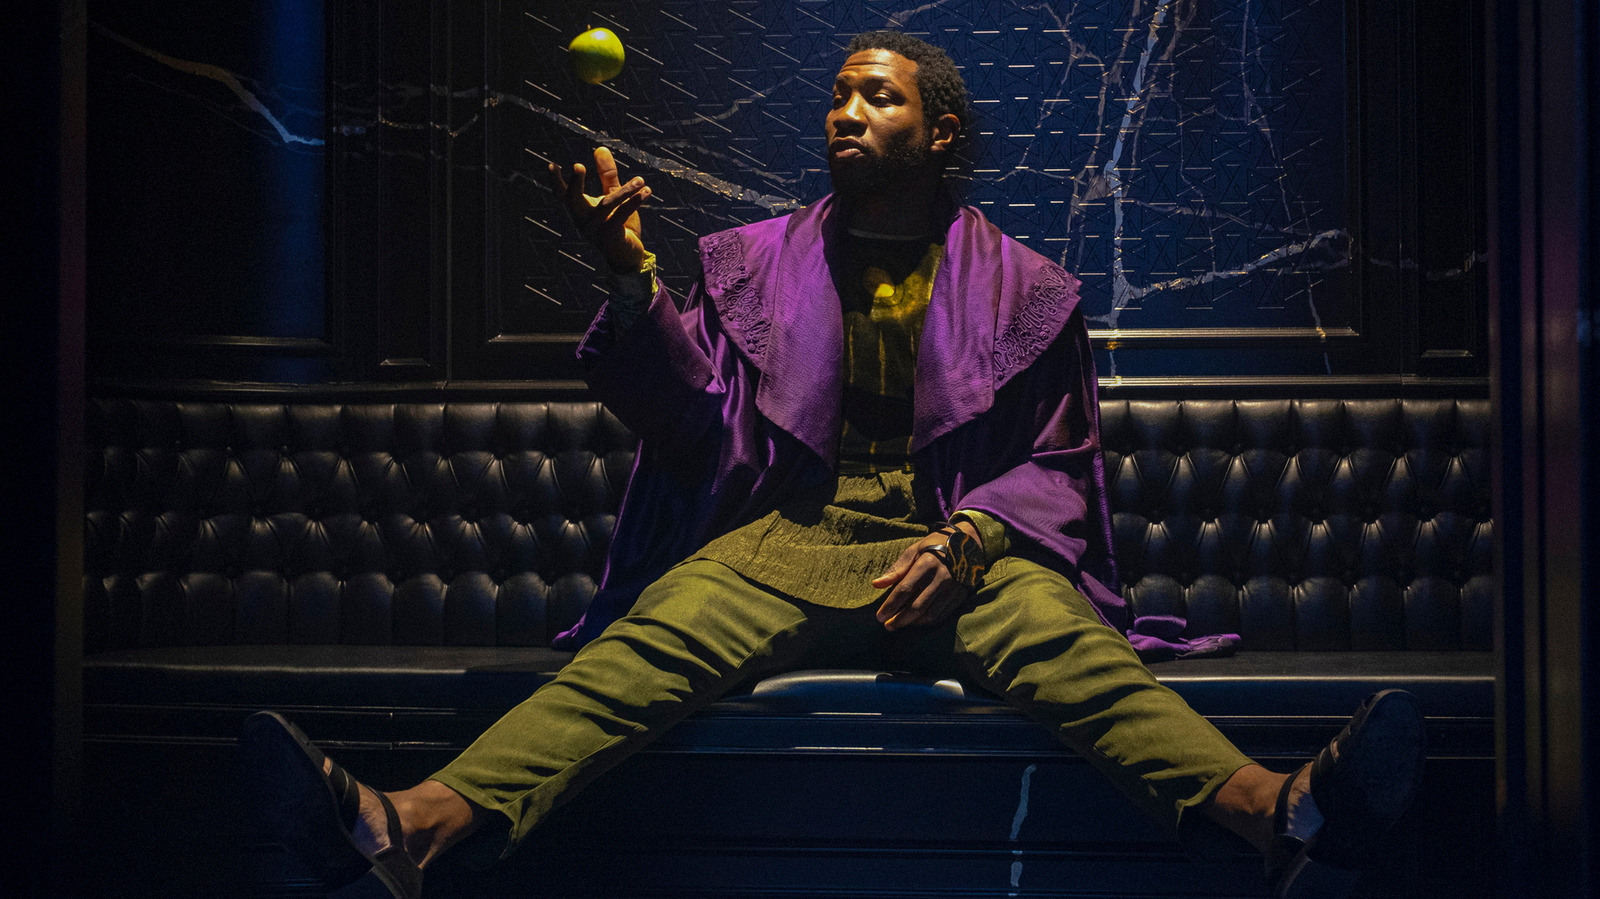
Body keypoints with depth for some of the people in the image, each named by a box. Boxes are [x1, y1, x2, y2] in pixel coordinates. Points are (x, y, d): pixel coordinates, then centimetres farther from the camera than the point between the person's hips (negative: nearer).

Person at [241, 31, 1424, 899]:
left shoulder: (1020, 288, 14)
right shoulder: (759, 263, 17)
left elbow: (1058, 466, 9)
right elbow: (691, 419, 7)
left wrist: (963, 539, -12)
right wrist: (634, 283, -10)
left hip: (964, 546, 0)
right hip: (783, 537, 0)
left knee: (1073, 646, -33)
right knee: (642, 644, -30)